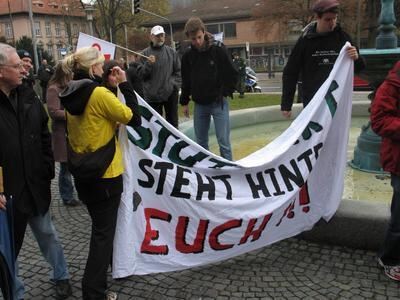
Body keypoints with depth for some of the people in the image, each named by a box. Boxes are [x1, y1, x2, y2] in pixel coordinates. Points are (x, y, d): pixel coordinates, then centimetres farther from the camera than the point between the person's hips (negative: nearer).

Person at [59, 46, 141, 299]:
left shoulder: (71, 95, 4)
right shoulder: (100, 93, -20)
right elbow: (134, 118, -15)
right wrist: (125, 84, -9)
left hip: (82, 174, 8)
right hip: (105, 174, -8)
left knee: (101, 227, 26)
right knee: (103, 232, 5)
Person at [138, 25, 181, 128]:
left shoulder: (171, 52, 6)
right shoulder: (145, 53, 2)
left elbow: (178, 71, 9)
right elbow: (141, 75, -1)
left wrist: (175, 85, -3)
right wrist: (148, 64, -17)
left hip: (170, 94, 1)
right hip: (152, 95, -1)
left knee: (173, 122, 11)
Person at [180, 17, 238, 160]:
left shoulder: (219, 49, -10)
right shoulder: (188, 55, 2)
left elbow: (232, 74, -5)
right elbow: (186, 81, 12)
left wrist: (225, 93, -8)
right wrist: (184, 102, 13)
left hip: (218, 103, -4)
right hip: (199, 105, 4)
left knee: (223, 141, -3)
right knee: (200, 141, 11)